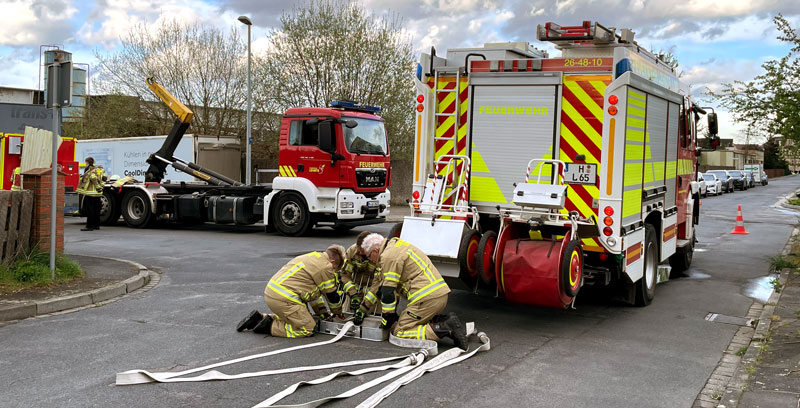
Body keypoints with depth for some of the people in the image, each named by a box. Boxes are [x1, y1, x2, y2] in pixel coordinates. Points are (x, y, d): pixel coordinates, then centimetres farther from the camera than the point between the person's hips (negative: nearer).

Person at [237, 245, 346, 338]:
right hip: (283, 299, -10)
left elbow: (314, 290, 28)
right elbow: (332, 295, 3)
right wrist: (339, 313, 21)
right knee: (307, 329, -3)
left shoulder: (312, 258, 22)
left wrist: (322, 312, 29)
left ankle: (259, 318, 17)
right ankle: (269, 326, -7)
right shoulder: (325, 267, -6)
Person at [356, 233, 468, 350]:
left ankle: (445, 329, -18)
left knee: (399, 332, -5)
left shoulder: (388, 257, -9)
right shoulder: (395, 247, 23)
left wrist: (387, 319, 0)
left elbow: (388, 291, -11)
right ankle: (446, 320, 4)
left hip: (428, 298, -10)